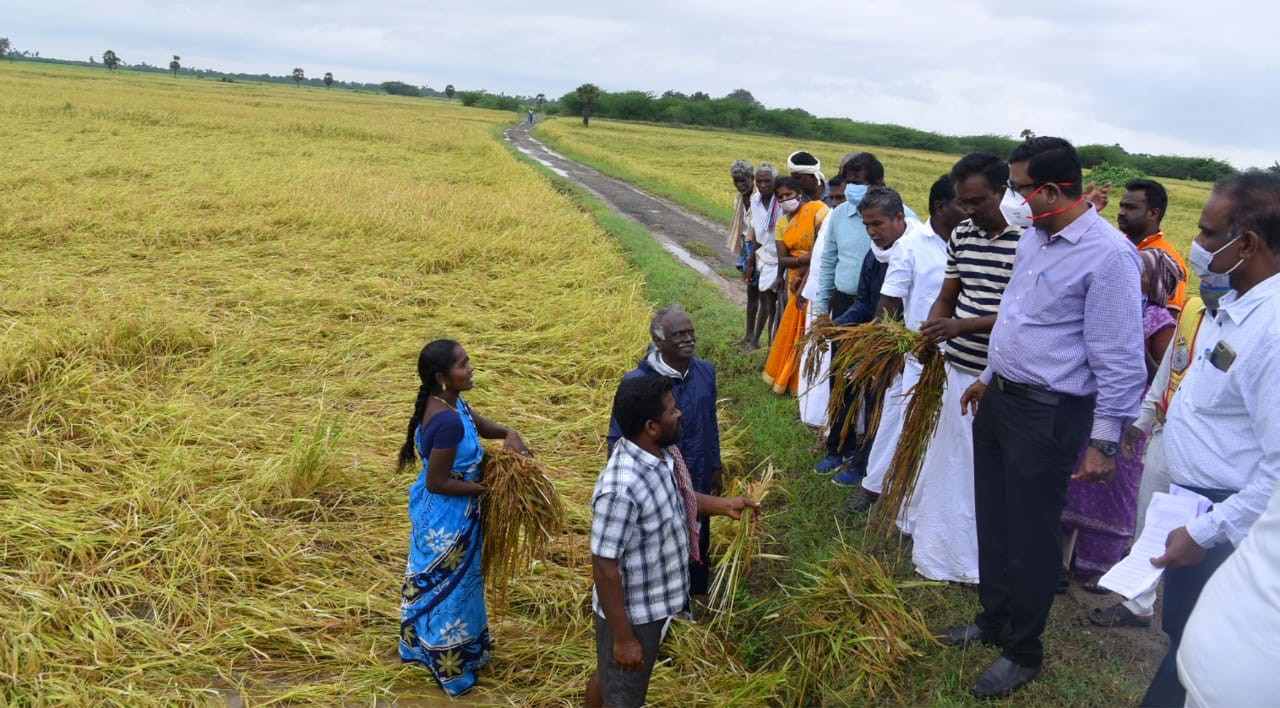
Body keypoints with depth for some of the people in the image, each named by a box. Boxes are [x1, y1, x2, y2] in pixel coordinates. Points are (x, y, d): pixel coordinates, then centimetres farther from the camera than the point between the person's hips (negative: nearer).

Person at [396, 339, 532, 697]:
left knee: (433, 582, 28)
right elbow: (437, 482, -28)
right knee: (449, 587, 12)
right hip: (447, 519, -9)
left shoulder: (448, 400, -5)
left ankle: (420, 645, 51)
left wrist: (509, 433, -7)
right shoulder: (448, 421, -33)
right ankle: (449, 668, 34)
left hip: (435, 514, 9)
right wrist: (484, 488, -18)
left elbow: (480, 424, 12)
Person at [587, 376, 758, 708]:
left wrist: (723, 504, 4)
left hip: (654, 601, 8)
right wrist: (624, 637, -21)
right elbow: (605, 570, -28)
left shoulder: (660, 455, -8)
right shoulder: (621, 488, -36)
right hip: (632, 612, -8)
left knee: (608, 676, 30)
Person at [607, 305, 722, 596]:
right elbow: (617, 438, -13)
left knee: (698, 544, 23)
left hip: (698, 483, 5)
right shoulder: (637, 382, -22)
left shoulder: (706, 371, -7)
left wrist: (716, 466, 12)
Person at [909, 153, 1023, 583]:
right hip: (958, 370, 6)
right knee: (948, 462, 16)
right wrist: (930, 333, -5)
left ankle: (979, 560, 21)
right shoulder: (961, 236, 8)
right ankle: (940, 545, 32)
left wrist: (962, 326, -26)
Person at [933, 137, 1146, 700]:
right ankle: (993, 618, 40)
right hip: (999, 397, 8)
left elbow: (1120, 360, -19)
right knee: (993, 520, 19)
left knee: (1031, 536, 6)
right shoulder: (1033, 237, 5)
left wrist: (1103, 442, -17)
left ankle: (1022, 652, 26)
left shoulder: (1110, 254, -20)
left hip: (1048, 414, -8)